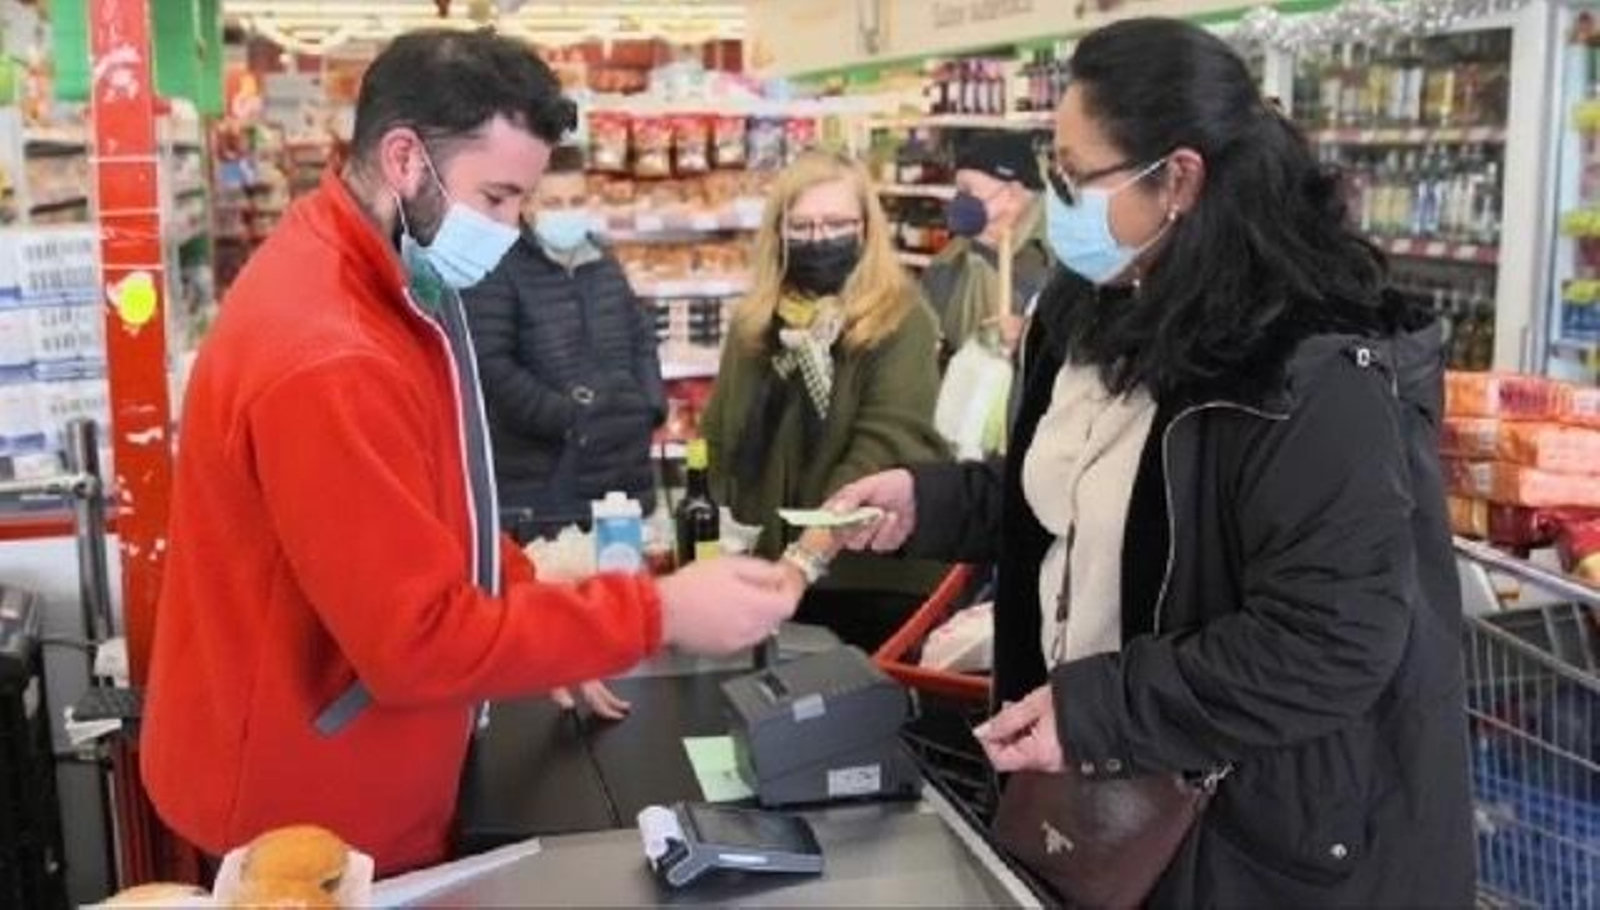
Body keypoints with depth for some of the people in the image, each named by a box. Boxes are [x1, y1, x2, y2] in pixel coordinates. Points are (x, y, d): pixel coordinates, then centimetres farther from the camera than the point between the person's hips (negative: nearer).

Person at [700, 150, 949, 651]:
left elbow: (887, 444, -22)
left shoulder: (900, 319, -10)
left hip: (873, 574, -5)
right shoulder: (754, 321, 8)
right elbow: (717, 438, 12)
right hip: (768, 571, 5)